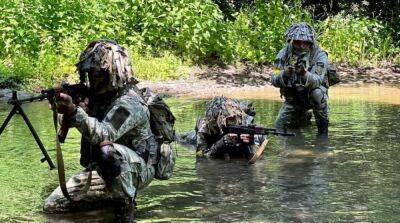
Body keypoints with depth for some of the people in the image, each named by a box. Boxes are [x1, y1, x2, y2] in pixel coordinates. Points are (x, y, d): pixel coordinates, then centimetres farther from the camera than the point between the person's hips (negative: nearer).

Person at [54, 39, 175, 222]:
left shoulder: (129, 103, -26)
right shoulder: (99, 94, 1)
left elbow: (104, 134, -41)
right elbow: (69, 122, -2)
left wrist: (74, 111, -51)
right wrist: (67, 106, -25)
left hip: (138, 169, -8)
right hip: (105, 168, 8)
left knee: (108, 151, -42)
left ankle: (125, 206, -21)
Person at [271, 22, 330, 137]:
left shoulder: (319, 55, -21)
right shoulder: (284, 54, -12)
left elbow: (317, 81, -34)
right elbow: (274, 81, -20)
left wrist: (304, 74, -56)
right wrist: (284, 74, -43)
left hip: (311, 95, -4)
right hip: (292, 98, 4)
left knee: (317, 93, -36)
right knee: (280, 127, 0)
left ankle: (323, 127, -14)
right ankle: (305, 116, 31)